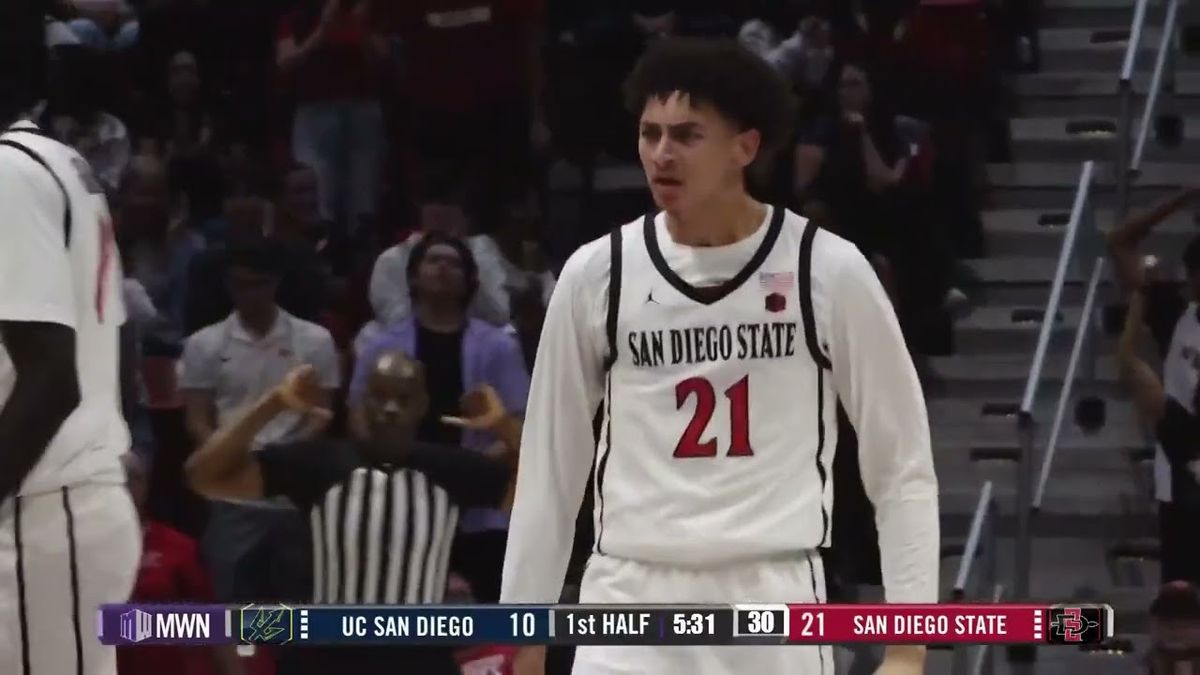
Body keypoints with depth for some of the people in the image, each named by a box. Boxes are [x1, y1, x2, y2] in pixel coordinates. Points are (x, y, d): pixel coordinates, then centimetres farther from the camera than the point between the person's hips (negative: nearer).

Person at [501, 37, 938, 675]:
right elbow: (549, 471, 10)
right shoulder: (596, 274, 2)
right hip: (631, 603, 1)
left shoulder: (827, 269, -3)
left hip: (774, 602, -1)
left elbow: (902, 465, 2)